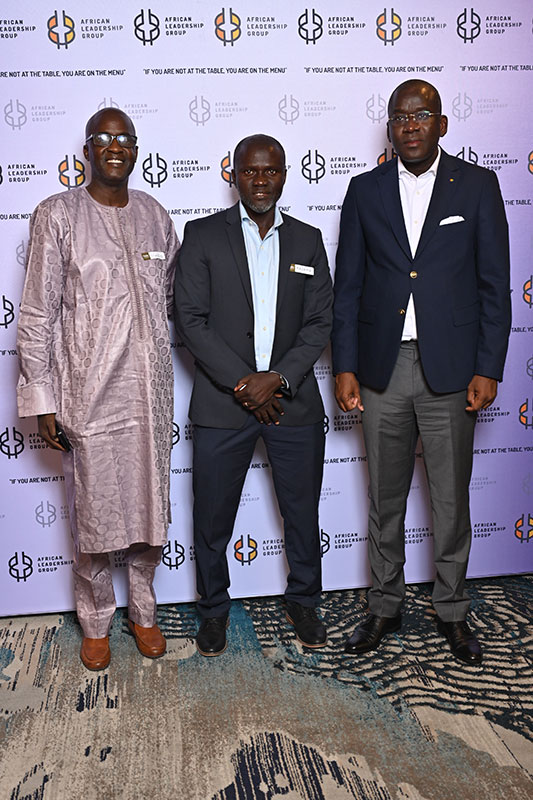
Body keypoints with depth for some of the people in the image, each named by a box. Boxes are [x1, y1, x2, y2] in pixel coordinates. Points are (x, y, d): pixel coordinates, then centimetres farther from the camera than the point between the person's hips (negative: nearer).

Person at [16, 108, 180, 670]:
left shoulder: (155, 217, 9)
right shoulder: (58, 215, -3)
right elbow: (37, 314, -5)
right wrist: (41, 398, -8)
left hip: (149, 389, 4)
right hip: (88, 390, -3)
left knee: (149, 505, 12)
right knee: (93, 512, 6)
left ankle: (143, 611, 32)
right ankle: (95, 622, 28)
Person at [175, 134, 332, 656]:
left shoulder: (307, 240, 8)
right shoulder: (202, 236, 1)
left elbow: (320, 321, 3)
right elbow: (191, 318, -6)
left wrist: (277, 379, -11)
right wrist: (243, 383, -13)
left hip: (293, 401, 2)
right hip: (222, 404, -2)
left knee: (303, 514, 12)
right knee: (213, 516, 7)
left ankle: (303, 602, 35)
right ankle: (213, 609, 30)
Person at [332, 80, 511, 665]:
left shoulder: (477, 186, 2)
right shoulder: (365, 190, 7)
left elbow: (494, 284, 1)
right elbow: (347, 286, 6)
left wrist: (488, 369, -6)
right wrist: (344, 367, -1)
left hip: (450, 372, -1)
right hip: (381, 371, 2)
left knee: (451, 501, 9)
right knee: (385, 499, 12)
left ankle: (451, 610, 27)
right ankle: (385, 606, 29)